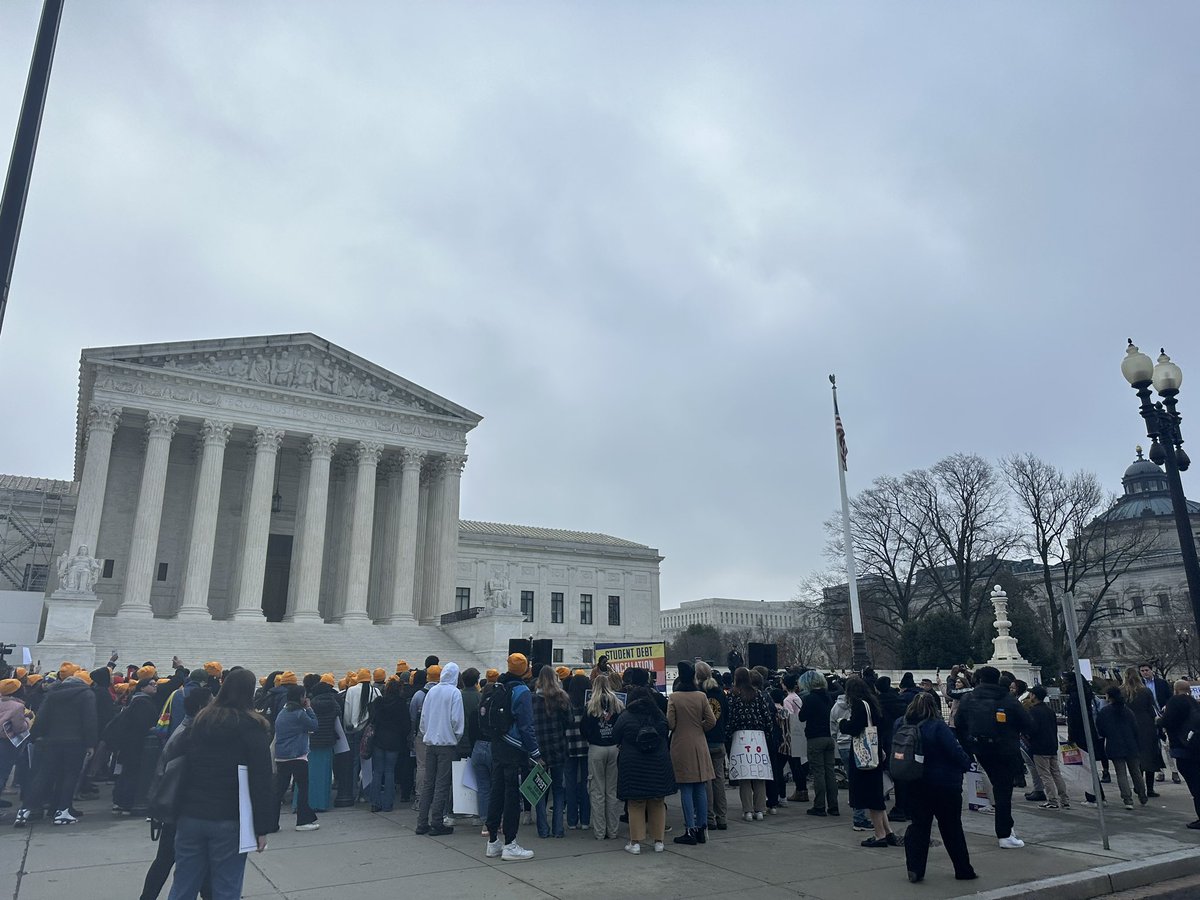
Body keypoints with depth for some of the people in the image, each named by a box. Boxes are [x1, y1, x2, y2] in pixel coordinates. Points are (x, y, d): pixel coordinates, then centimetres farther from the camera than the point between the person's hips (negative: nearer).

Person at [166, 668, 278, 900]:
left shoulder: (199, 720, 6)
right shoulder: (253, 727, -8)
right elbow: (261, 782, -11)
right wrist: (262, 828, -7)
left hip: (190, 816, 5)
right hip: (229, 820, -4)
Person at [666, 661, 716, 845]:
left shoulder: (673, 698, -9)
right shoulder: (701, 696, -4)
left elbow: (670, 724, -10)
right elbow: (711, 721, -5)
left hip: (680, 747, -2)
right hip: (699, 745, 3)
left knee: (686, 789, 2)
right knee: (700, 788, 10)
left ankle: (690, 830, 4)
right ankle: (701, 829, 14)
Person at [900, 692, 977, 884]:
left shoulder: (903, 725, -3)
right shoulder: (938, 727, -19)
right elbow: (956, 752, -19)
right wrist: (967, 763, 0)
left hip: (915, 785, 4)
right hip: (944, 786, -3)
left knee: (919, 825, 10)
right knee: (951, 828, 12)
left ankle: (915, 869, 6)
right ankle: (963, 870, 23)